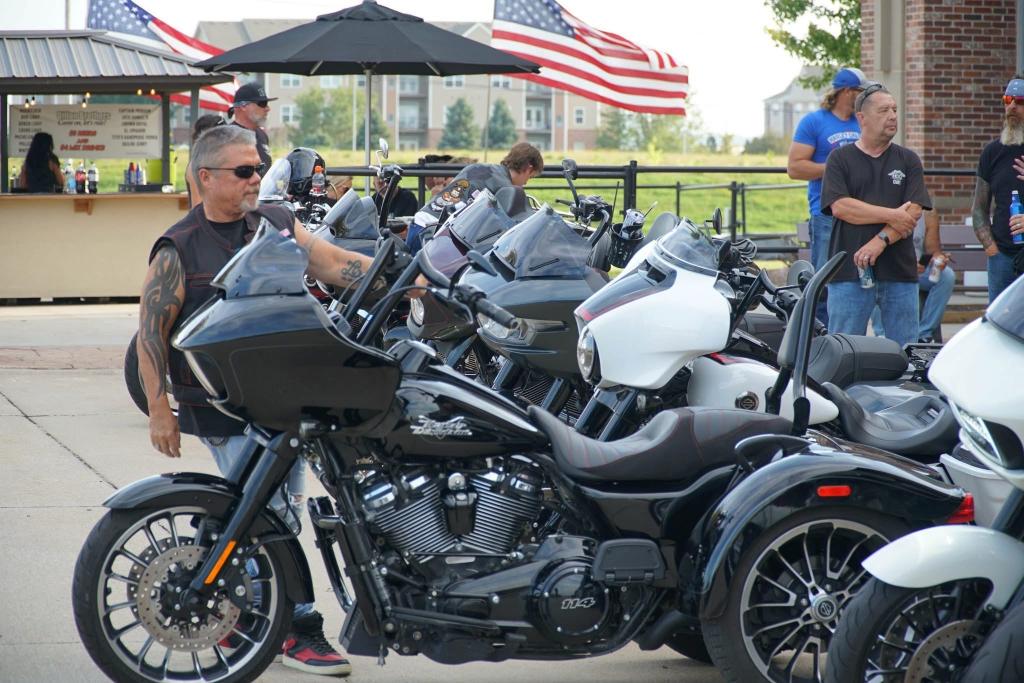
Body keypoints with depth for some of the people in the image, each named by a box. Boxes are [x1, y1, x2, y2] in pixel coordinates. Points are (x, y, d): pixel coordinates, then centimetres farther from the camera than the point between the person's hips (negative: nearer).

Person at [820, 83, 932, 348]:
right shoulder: (840, 159, 7)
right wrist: (891, 215, -8)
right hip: (849, 271, -2)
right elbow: (840, 206, -7)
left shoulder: (908, 160, 12)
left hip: (900, 270, 2)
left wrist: (881, 240, -14)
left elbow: (914, 211, 0)